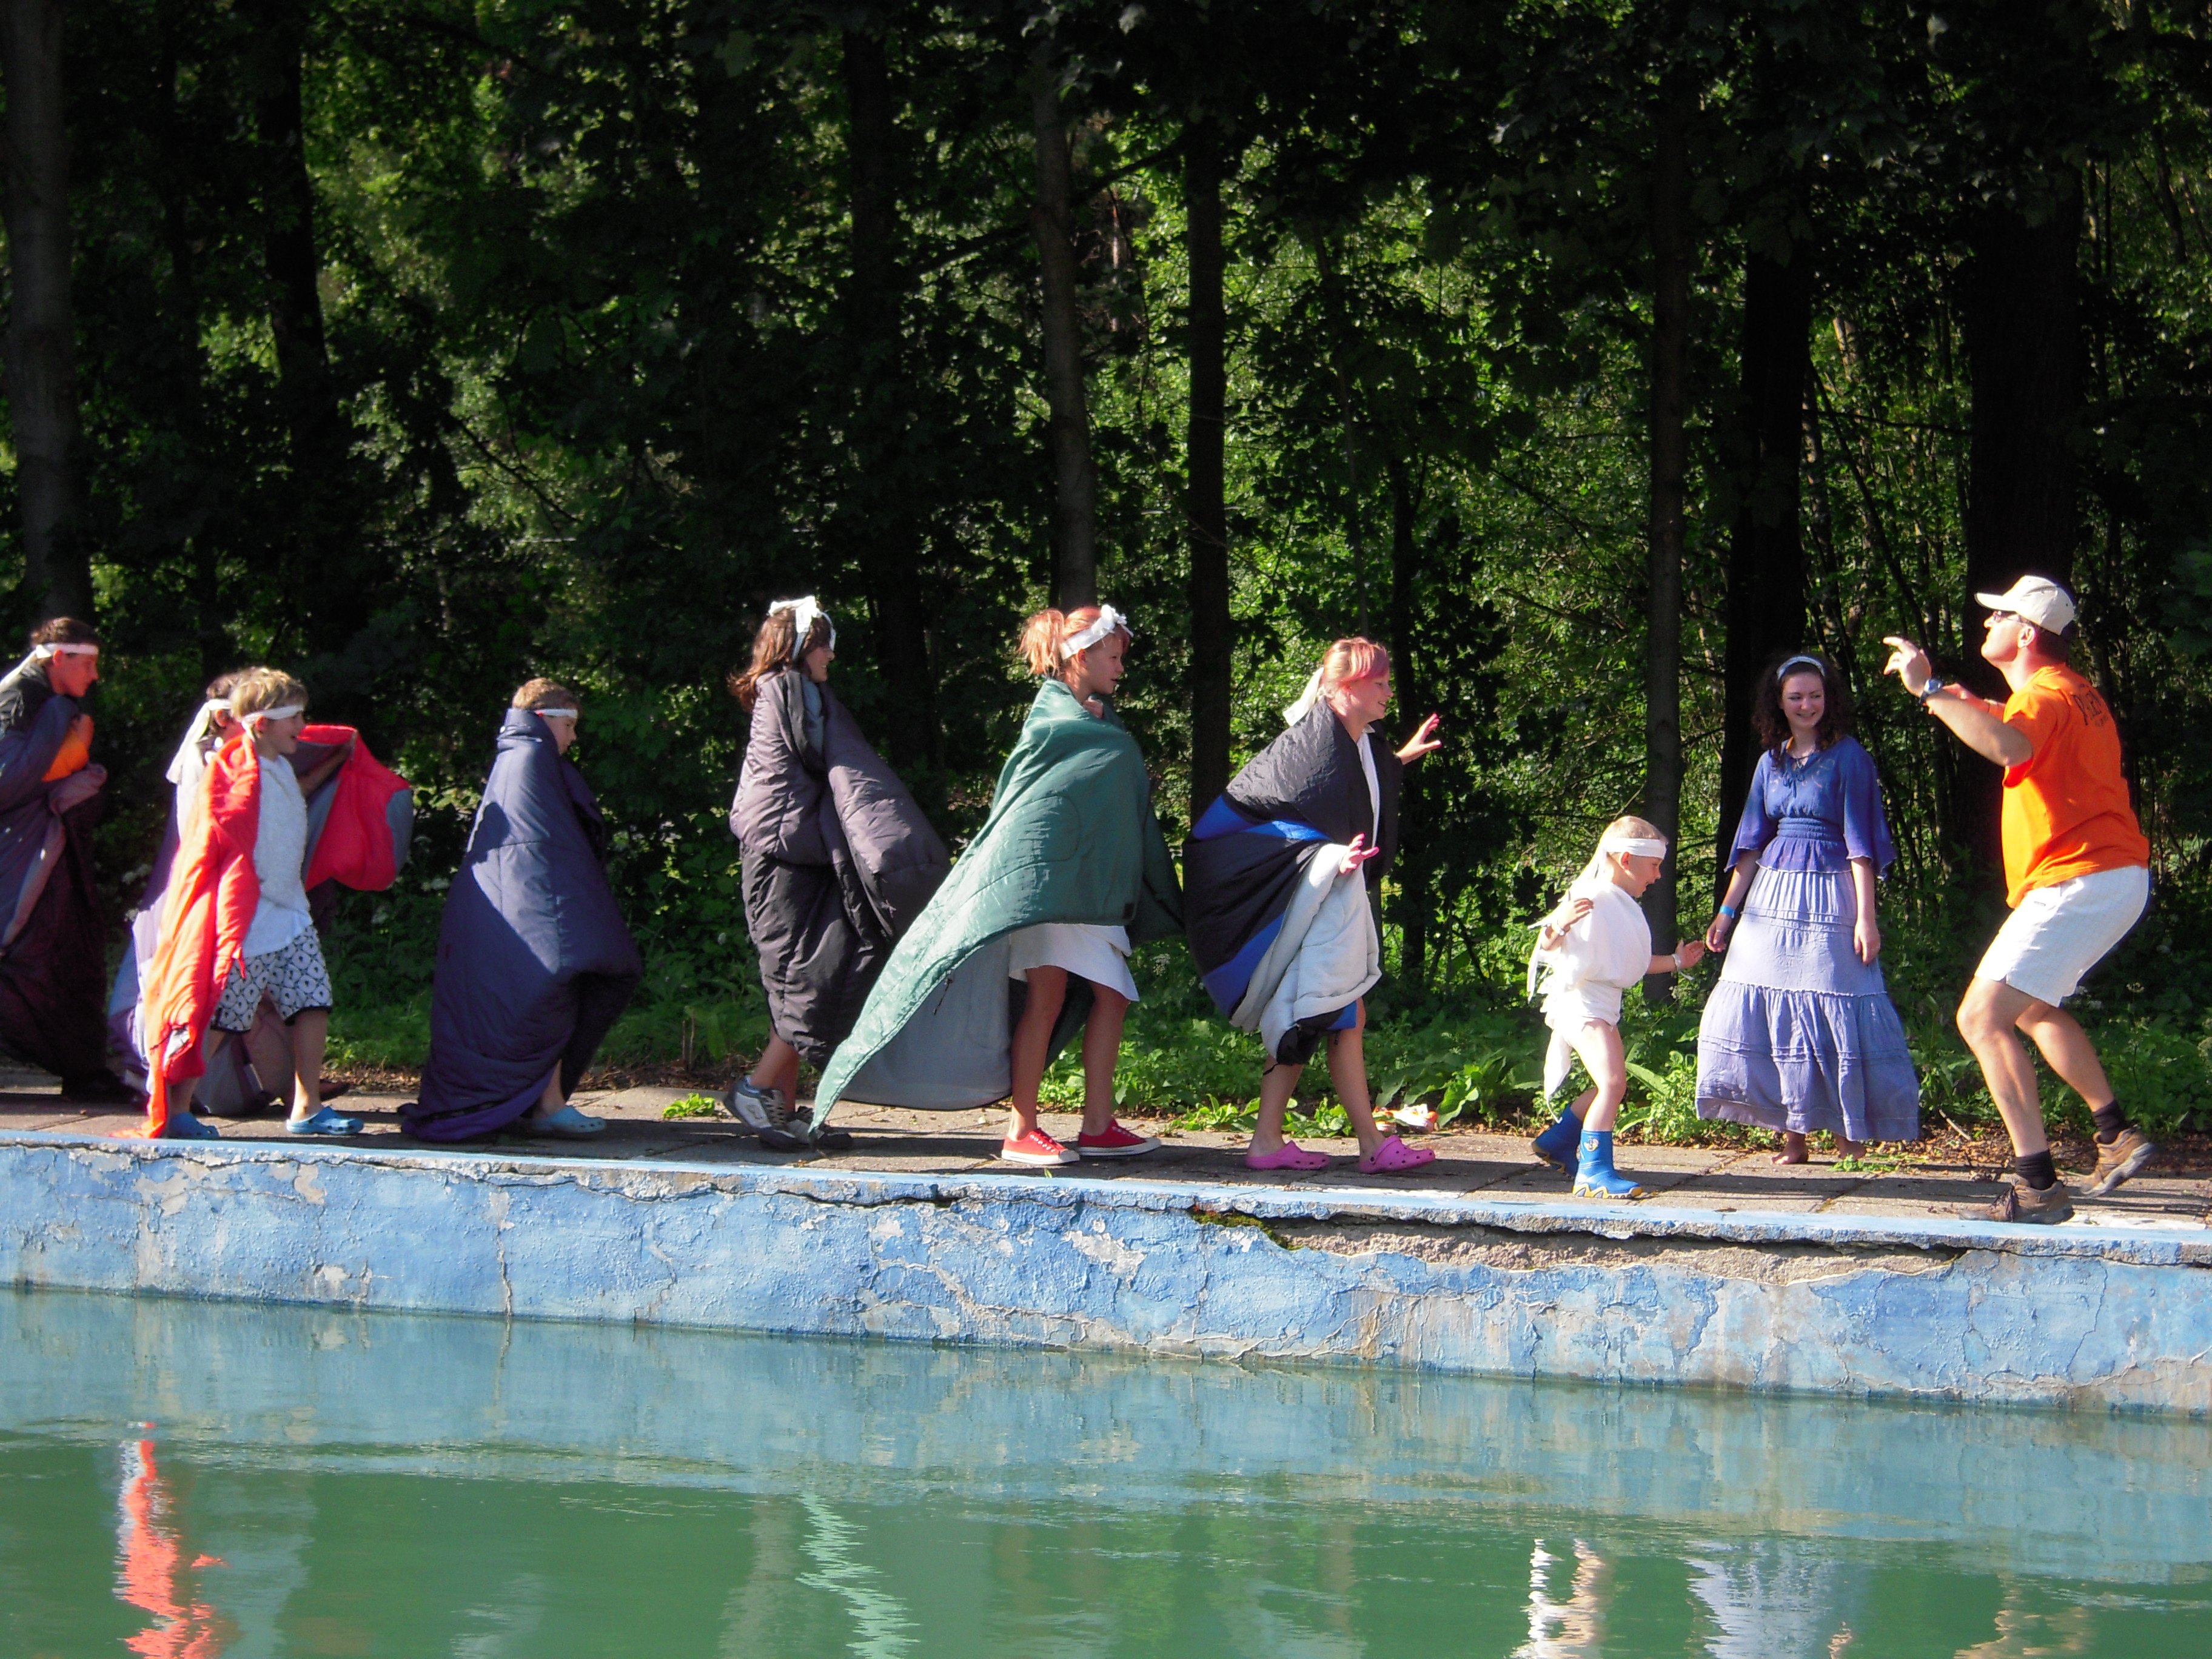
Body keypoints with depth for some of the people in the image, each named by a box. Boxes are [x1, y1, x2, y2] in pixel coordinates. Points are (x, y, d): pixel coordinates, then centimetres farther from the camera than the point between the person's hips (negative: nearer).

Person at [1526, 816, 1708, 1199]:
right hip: (1580, 1000, -11)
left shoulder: (1625, 907, 16)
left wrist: (1676, 962, 35)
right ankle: (1594, 1171, -25)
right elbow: (1547, 946, -18)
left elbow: (1632, 964, 26)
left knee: (1610, 1086, 22)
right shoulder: (1591, 899, -14)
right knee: (1613, 1081, -22)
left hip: (1606, 1004, 11)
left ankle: (1557, 1141, 37)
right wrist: (1558, 925, -39)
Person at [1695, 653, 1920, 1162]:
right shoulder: (1772, 762, 13)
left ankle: (1850, 1138, -3)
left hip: (1829, 897, -6)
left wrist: (1866, 917, -12)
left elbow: (1861, 841, -7)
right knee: (1765, 1012, 0)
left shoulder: (1847, 757, -3)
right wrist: (1728, 910, 14)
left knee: (1834, 1015, -9)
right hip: (1773, 893, 6)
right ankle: (1791, 1136, 5)